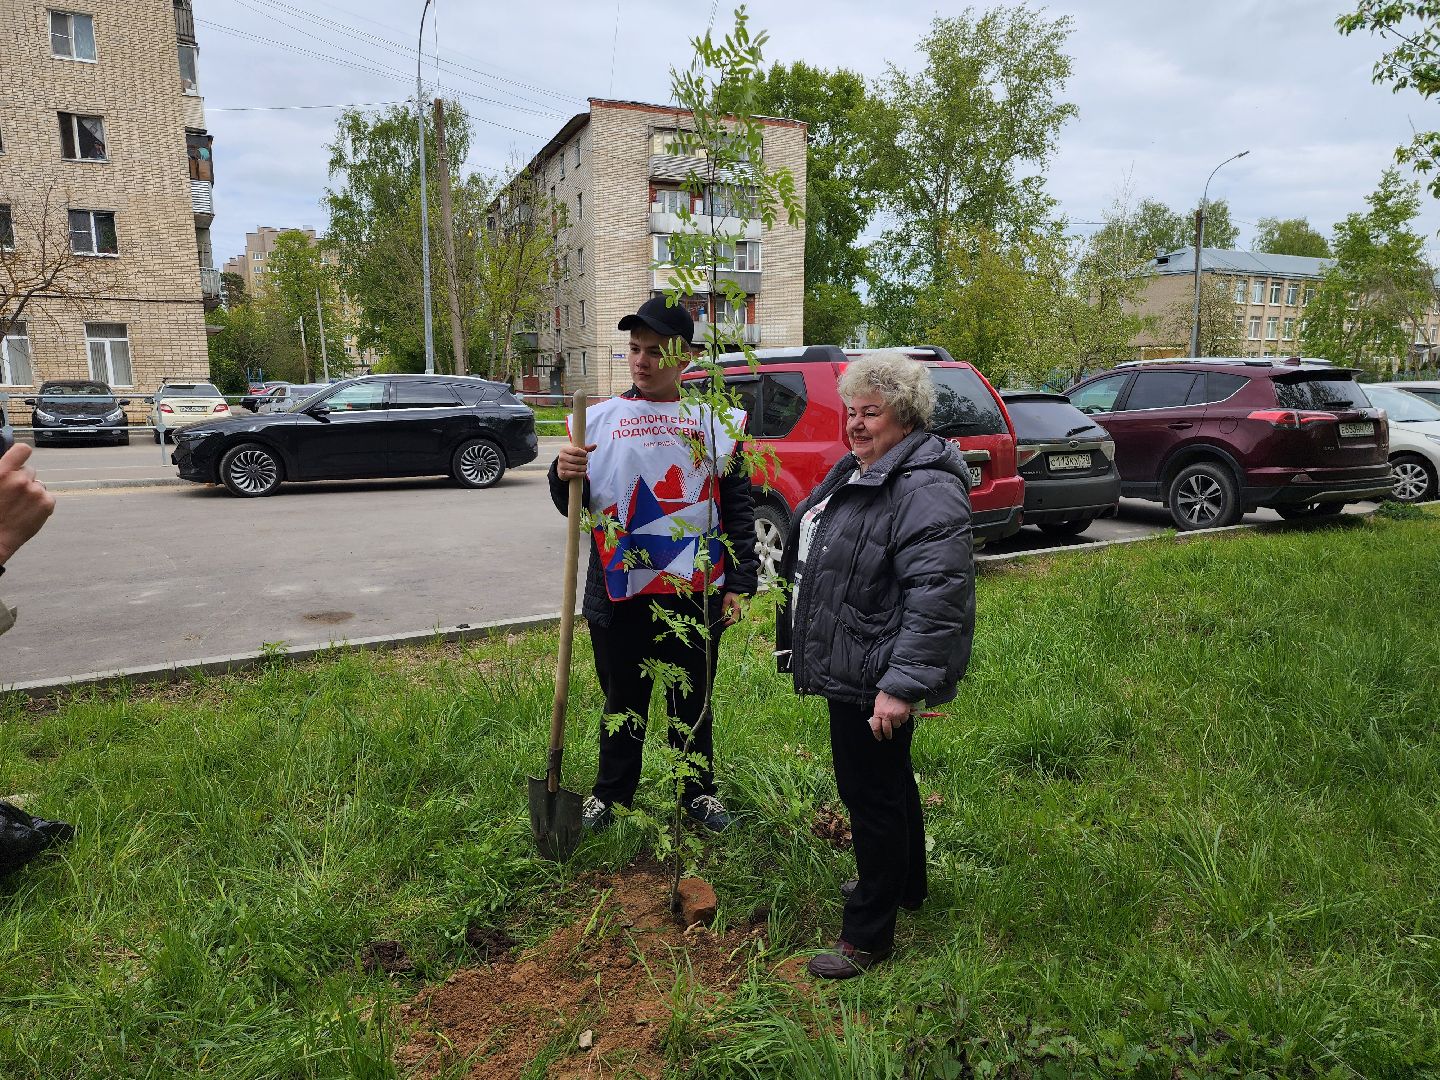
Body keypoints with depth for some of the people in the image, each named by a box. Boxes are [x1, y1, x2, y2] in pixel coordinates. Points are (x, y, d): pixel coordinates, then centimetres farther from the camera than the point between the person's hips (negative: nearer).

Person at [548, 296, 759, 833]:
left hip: (695, 593, 0)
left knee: (693, 701, 15)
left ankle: (699, 790, 33)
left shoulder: (717, 421, 2)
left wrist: (740, 583, -1)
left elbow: (738, 507, 3)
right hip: (619, 592, 1)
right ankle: (611, 793, 33)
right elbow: (577, 507, 6)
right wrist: (564, 477, -16)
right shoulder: (599, 418, 4)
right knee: (623, 701, 15)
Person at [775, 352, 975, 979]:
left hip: (874, 680, -11)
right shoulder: (854, 473, 11)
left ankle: (868, 934, 18)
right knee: (889, 780, 25)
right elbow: (815, 560, 24)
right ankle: (905, 884, 46)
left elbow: (937, 597, -30)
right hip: (849, 670, 11)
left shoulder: (925, 490, -22)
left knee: (872, 793, 2)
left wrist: (901, 685, -32)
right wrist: (794, 635, 28)